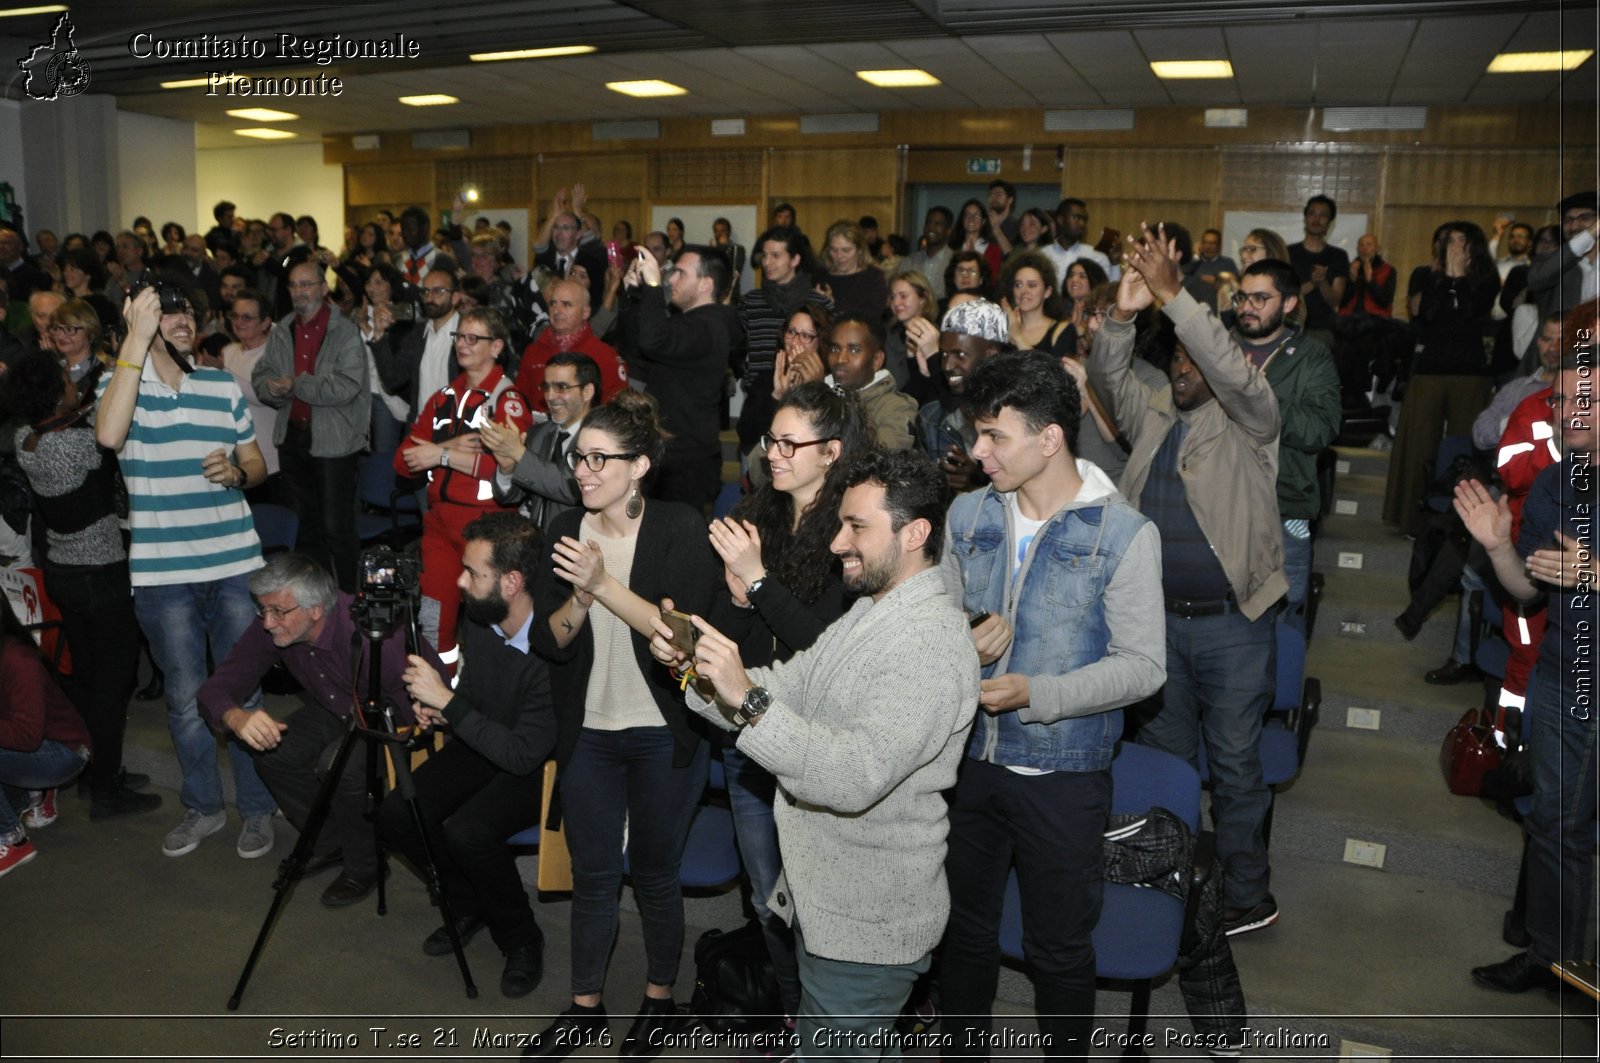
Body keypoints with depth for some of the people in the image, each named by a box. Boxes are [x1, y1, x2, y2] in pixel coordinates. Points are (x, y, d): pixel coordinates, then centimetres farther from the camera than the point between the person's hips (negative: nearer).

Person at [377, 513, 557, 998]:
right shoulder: (477, 618, -7)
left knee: (467, 830, -30)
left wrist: (447, 700, -29)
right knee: (396, 813, -13)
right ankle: (467, 904, 14)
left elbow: (523, 754, -30)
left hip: (539, 767, -7)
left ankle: (520, 937, -1)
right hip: (482, 745, 7)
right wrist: (438, 706, -7)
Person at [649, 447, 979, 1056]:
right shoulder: (868, 614, 8)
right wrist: (696, 667, -9)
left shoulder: (931, 645, -25)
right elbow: (783, 689, 6)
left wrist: (746, 698, -37)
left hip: (869, 924, -9)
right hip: (823, 898, 9)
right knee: (815, 1041, 26)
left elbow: (856, 778, -33)